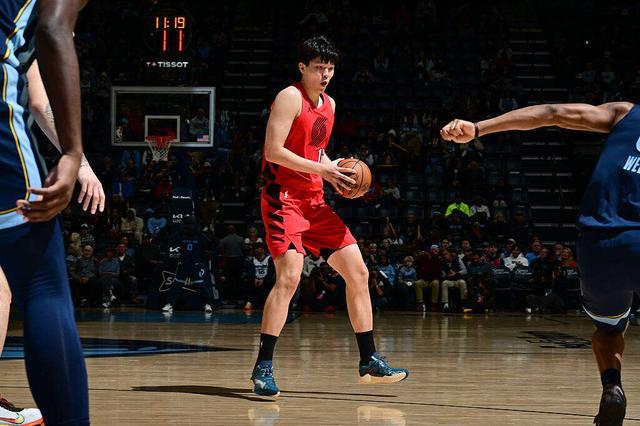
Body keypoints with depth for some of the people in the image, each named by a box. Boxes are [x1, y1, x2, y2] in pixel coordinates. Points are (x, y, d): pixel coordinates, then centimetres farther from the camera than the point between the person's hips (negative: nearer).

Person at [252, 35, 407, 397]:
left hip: (314, 202, 9)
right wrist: (322, 170, -19)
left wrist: (335, 172, 6)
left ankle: (370, 362, 13)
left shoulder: (329, 105, 15)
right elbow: (273, 151, -18)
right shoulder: (290, 98, -10)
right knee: (290, 276, -22)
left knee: (358, 272, 5)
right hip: (284, 197, -9)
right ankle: (263, 368, -15)